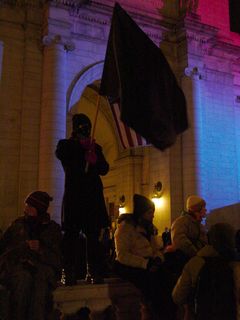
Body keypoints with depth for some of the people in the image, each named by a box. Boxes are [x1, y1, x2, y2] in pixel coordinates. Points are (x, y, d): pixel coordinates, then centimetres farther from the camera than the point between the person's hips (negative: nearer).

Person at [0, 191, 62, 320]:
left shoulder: (53, 228, 10)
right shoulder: (18, 224, 17)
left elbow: (56, 259, 3)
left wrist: (40, 248, -13)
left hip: (42, 267, -1)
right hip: (16, 265, 1)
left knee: (41, 277, -35)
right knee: (23, 277, -33)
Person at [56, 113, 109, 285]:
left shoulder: (95, 147, 20)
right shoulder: (66, 145, 15)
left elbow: (105, 169, 8)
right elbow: (61, 154, -9)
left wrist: (95, 160, -13)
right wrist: (80, 145, -8)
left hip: (93, 197, 2)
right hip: (73, 196, -2)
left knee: (93, 235, -4)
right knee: (71, 234, -6)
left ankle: (96, 273, -5)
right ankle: (70, 274, -7)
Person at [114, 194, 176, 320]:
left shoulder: (149, 228, 16)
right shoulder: (125, 226, -8)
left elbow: (156, 249, 16)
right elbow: (122, 255, -15)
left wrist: (157, 259, -8)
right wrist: (146, 263, -23)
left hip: (147, 265, 6)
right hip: (129, 267, -6)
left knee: (165, 276, -22)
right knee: (151, 279, -31)